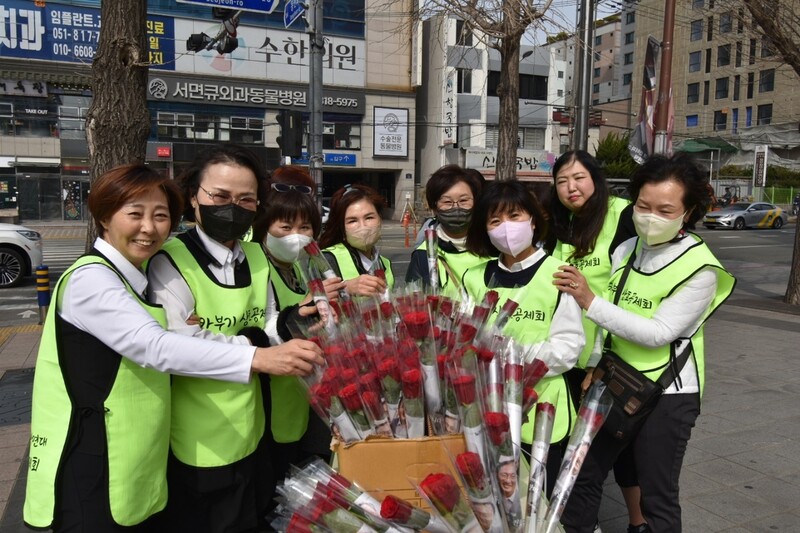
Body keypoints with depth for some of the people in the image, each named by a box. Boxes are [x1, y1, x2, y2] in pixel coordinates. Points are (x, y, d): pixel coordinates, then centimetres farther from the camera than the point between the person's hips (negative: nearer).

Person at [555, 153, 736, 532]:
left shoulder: (700, 269, -16)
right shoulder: (625, 250, 2)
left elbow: (658, 333, -23)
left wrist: (588, 301, -27)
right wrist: (593, 366, 1)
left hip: (667, 396, -6)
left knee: (658, 499, 8)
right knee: (583, 476, 16)